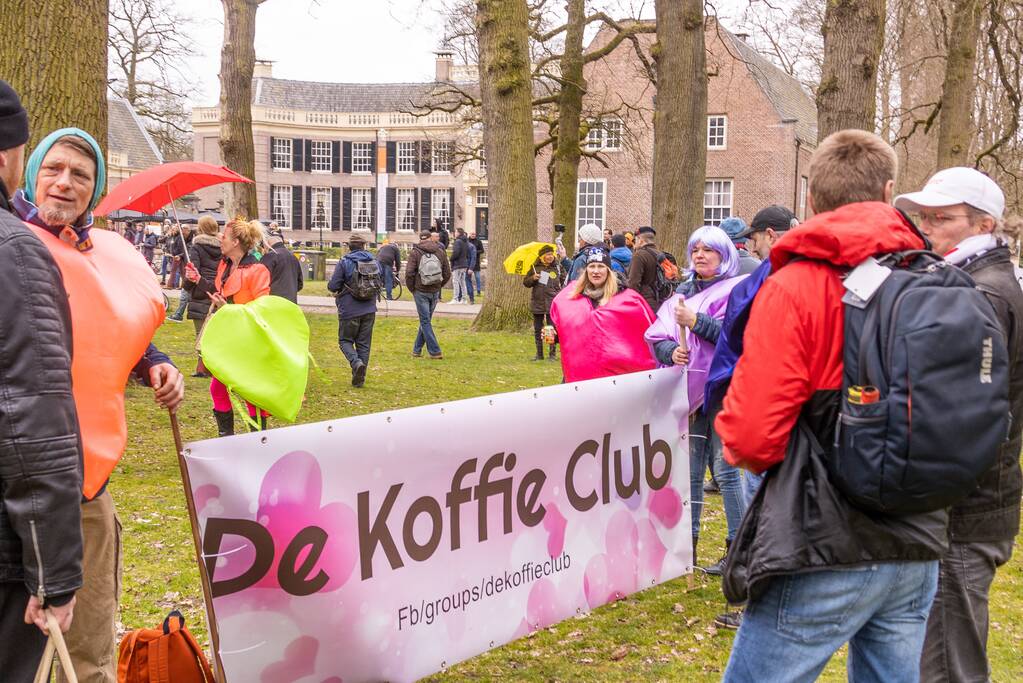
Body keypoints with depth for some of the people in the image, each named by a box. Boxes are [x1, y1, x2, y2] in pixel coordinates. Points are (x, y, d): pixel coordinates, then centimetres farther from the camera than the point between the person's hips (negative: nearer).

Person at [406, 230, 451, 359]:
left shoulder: (415, 253, -8)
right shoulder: (441, 252, 3)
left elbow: (409, 273, -13)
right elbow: (447, 273, 5)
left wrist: (412, 289, 1)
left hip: (421, 291, -4)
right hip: (435, 292, 4)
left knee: (425, 321, 1)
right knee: (426, 320, 14)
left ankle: (435, 352, -4)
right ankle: (417, 349, 22)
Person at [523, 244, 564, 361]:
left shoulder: (557, 267, 3)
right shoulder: (535, 267, 4)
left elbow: (564, 280, 15)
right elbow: (525, 282, 7)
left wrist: (560, 292, 3)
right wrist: (533, 278, -12)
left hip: (552, 302, -2)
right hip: (537, 302, 2)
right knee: (537, 329, 8)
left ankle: (553, 353, 6)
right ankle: (539, 354, 17)